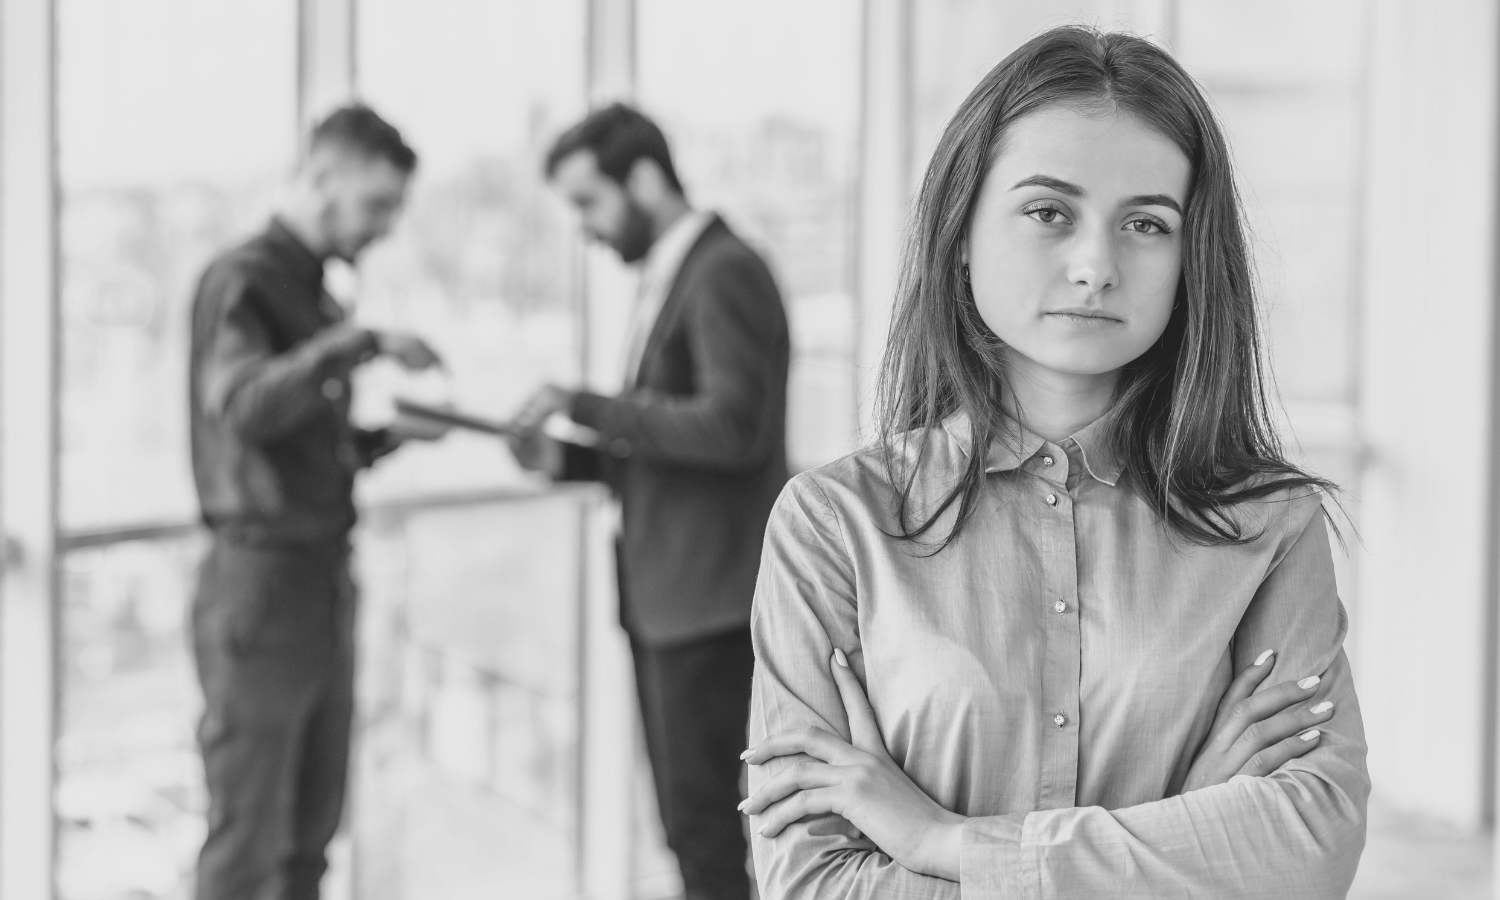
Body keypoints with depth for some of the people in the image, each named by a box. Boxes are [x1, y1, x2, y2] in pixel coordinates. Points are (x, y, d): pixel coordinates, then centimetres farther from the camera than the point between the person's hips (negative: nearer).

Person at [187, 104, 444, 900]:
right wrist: (359, 342, -29)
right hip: (260, 576, -8)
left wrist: (394, 431, 2)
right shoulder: (243, 283, -10)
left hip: (325, 582, 9)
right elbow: (243, 403, -28)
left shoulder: (318, 296, 16)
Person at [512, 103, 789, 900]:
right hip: (668, 598, 9)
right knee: (690, 820, 11)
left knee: (704, 828, -6)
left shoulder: (727, 274, -12)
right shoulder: (675, 280, 18)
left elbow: (730, 428, -23)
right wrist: (565, 456, 4)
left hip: (713, 597, -9)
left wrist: (585, 406, -19)